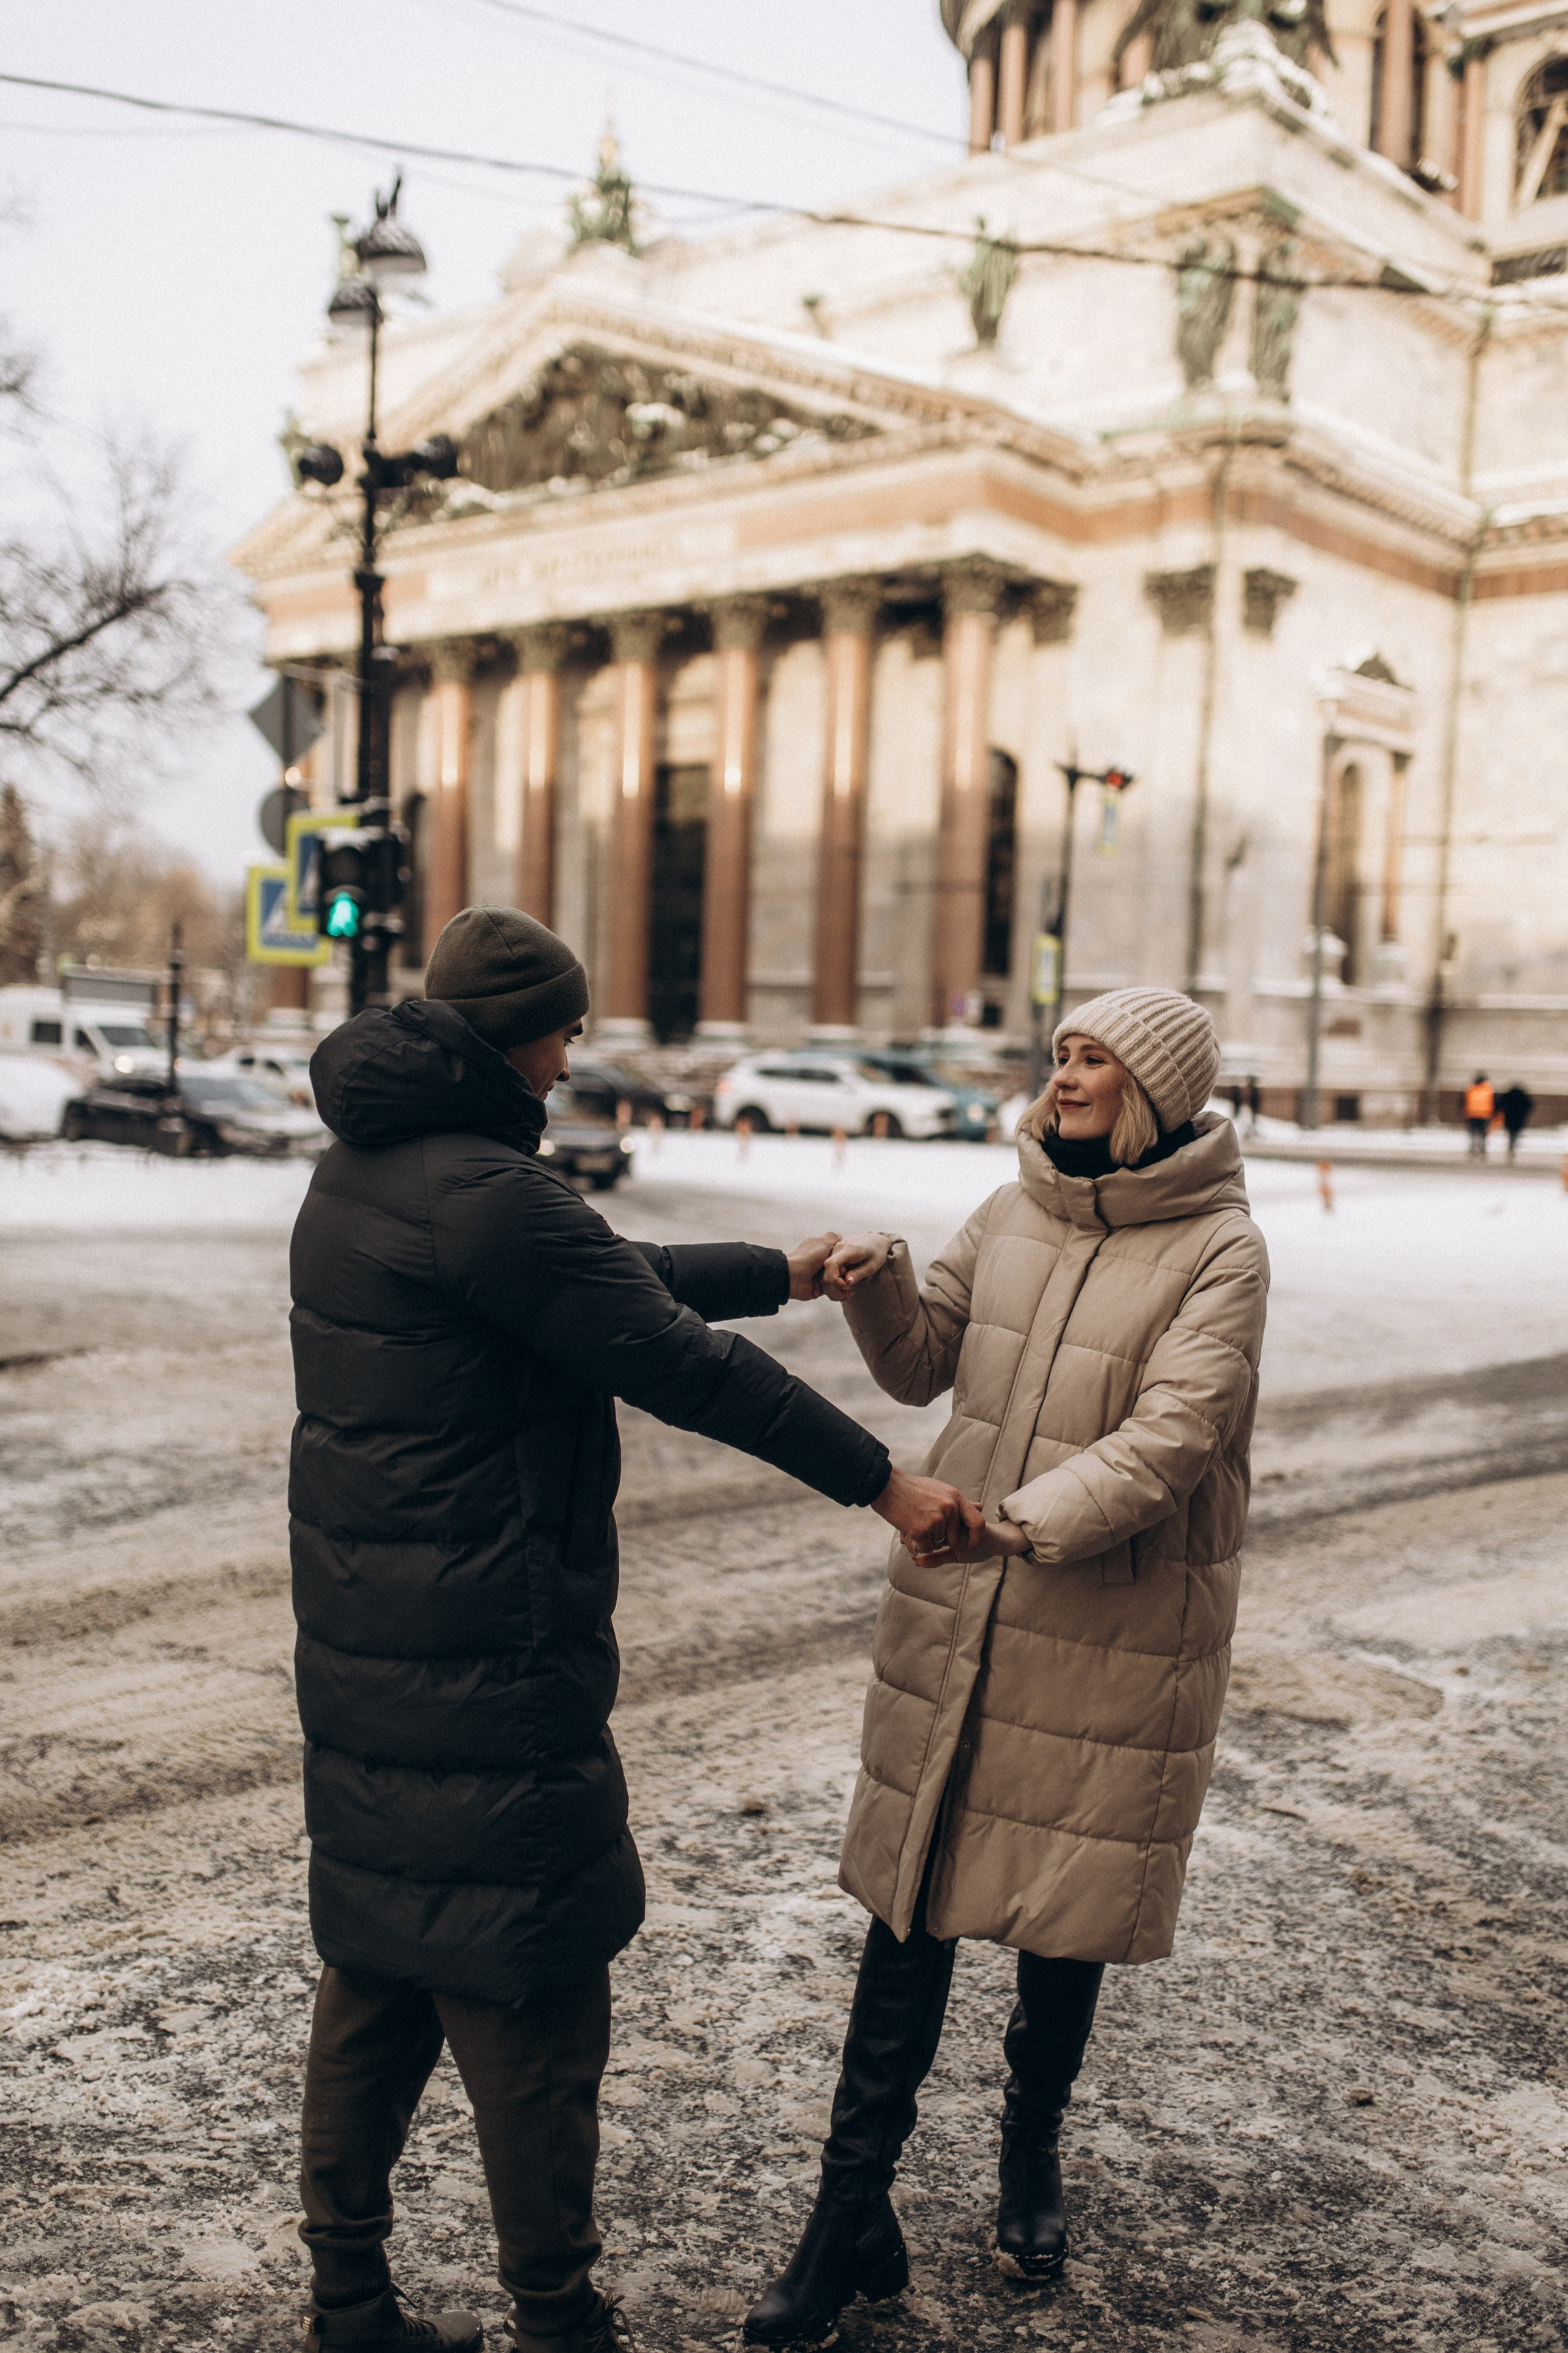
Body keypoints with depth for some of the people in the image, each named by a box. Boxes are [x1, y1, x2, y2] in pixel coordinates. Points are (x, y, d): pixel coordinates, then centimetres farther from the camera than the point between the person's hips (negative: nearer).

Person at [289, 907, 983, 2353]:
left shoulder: (361, 1171, 11)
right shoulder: (484, 1192, -21)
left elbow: (615, 1275, 18)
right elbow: (682, 1363, -18)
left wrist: (780, 1275, 24)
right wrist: (878, 1479, -9)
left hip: (364, 1642, 10)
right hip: (484, 1666, -10)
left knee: (380, 1972, 19)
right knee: (528, 1993, 4)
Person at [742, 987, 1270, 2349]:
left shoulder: (1219, 1251, -10)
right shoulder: (1016, 1212, 6)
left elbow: (1169, 1437, -20)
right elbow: (923, 1366, 11)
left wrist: (1032, 1520, -33)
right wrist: (880, 1287, -9)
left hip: (1113, 1635, -4)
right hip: (956, 1612, 4)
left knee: (1068, 1912, 13)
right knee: (911, 1904, 6)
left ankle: (1032, 2157, 40)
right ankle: (855, 2215, 17)